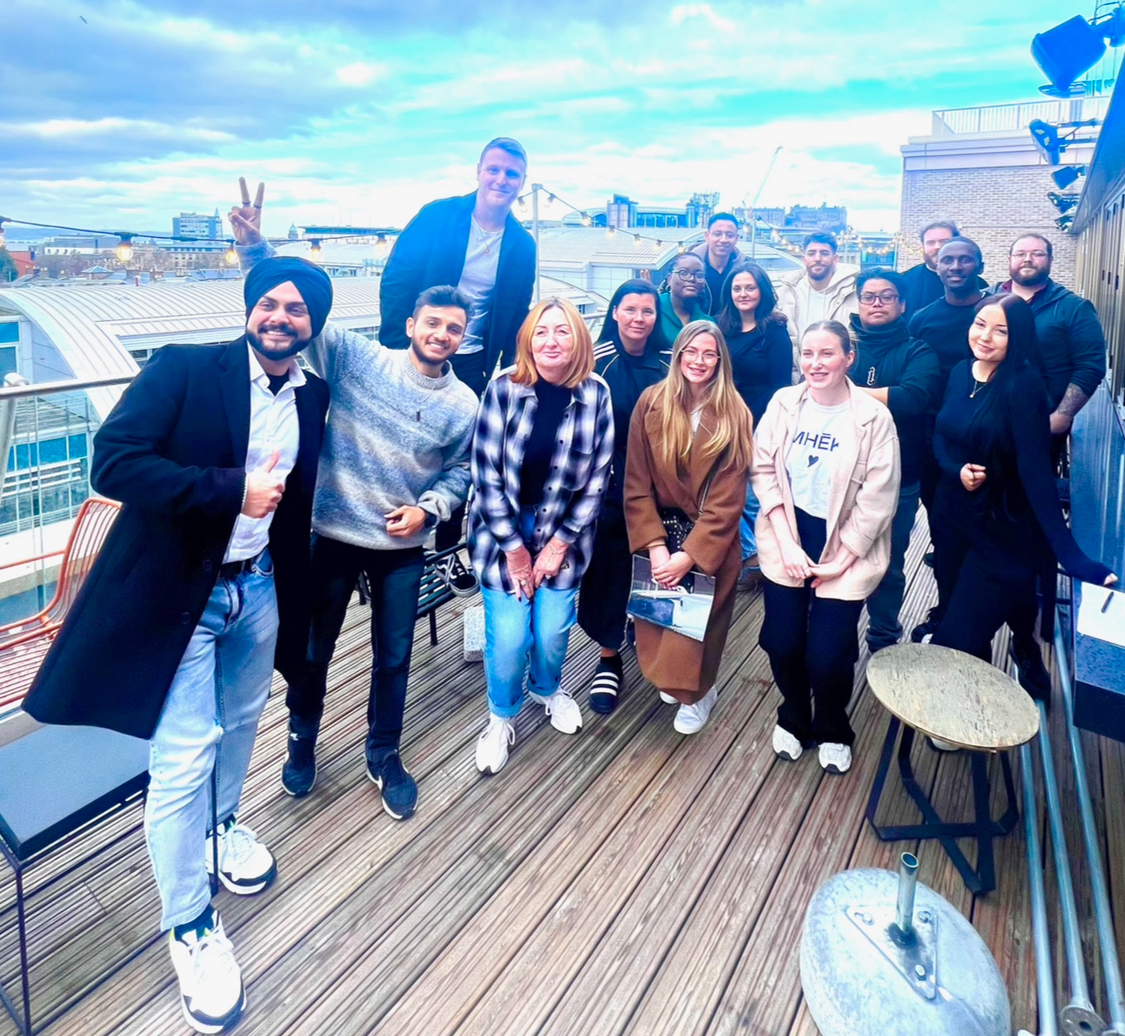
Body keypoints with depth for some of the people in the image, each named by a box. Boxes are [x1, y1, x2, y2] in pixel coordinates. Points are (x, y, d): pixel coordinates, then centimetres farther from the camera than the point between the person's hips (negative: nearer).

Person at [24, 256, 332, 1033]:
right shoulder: (183, 370, -13)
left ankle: (222, 825, 52)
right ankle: (191, 928, 18)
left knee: (240, 722, 23)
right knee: (183, 758, -2)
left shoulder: (314, 398, 4)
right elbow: (114, 462, -21)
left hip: (259, 589, 6)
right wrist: (231, 490, -25)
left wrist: (297, 600, 16)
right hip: (177, 592, -5)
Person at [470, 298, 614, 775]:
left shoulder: (596, 395, -8)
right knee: (508, 636, -4)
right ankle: (501, 718, 27)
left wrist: (559, 543, -5)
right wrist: (513, 548, -9)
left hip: (562, 532, 1)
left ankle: (548, 688, 39)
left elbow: (597, 480, -3)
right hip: (503, 529, -1)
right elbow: (485, 473, -10)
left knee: (553, 631, 1)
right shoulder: (503, 388, -12)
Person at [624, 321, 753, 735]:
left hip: (712, 543, -2)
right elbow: (636, 485, -8)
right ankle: (671, 678, 43)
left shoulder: (735, 416, -11)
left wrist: (690, 555, -19)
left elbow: (726, 500, -14)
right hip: (659, 533, 2)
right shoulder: (651, 403, -7)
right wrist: (655, 546, -16)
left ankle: (697, 691, 35)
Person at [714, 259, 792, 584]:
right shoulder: (723, 329, 10)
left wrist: (753, 423, -14)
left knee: (752, 495, 0)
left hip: (760, 429, -5)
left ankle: (755, 556, 18)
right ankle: (752, 554, 20)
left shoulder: (775, 332, -4)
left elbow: (780, 386, -8)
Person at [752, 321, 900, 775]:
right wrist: (787, 544, -11)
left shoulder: (873, 417, -10)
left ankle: (832, 731, 30)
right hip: (787, 541, 2)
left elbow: (878, 499, -10)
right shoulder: (783, 404, -2)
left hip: (845, 550, -2)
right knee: (782, 643, 2)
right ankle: (793, 719, 34)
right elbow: (763, 471, -4)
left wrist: (841, 560, -11)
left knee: (828, 655, -3)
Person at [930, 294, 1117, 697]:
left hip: (1003, 531, -6)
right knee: (952, 620, 16)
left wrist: (1070, 554, -29)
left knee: (958, 642, -5)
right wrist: (957, 470, -17)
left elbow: (1035, 471, -23)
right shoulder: (961, 372, 0)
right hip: (950, 519, 6)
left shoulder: (1023, 387, -18)